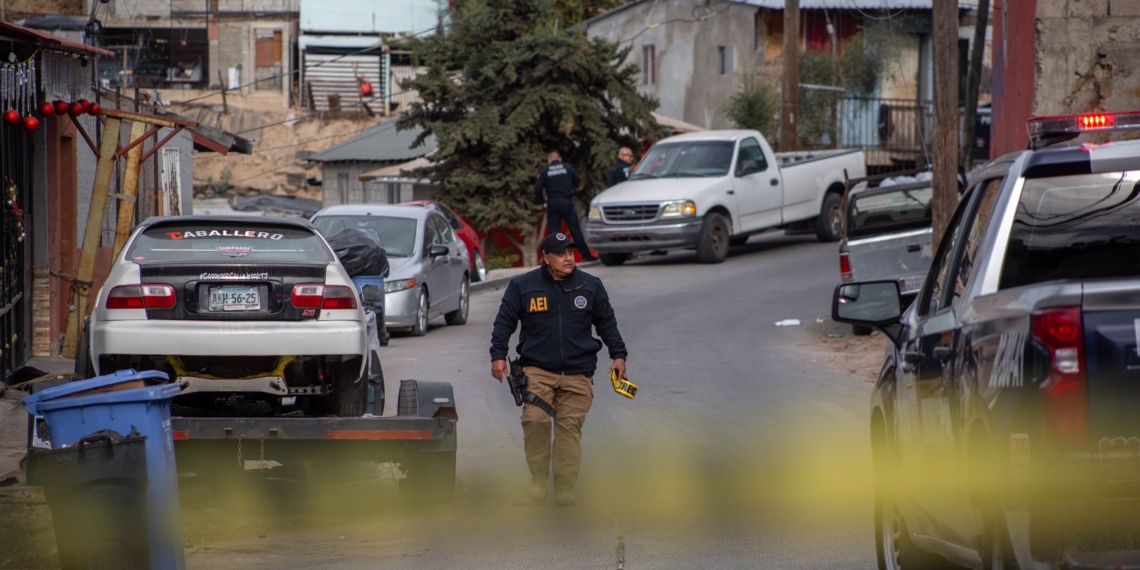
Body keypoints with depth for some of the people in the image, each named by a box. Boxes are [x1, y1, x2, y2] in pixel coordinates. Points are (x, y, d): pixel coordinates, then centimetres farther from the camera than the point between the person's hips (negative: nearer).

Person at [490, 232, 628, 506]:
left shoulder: (591, 286, 7)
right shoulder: (522, 286, 2)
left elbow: (607, 322, 14)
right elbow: (505, 321, 7)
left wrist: (618, 355, 8)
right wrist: (498, 355, -1)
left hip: (578, 373, 1)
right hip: (537, 370, -1)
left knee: (570, 427, -4)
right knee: (535, 420, -17)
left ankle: (566, 489, 2)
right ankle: (538, 478, 0)